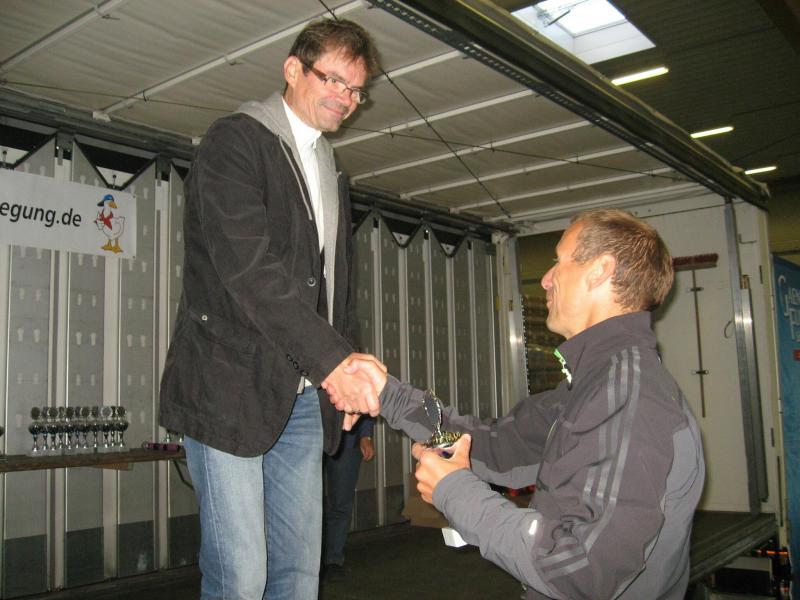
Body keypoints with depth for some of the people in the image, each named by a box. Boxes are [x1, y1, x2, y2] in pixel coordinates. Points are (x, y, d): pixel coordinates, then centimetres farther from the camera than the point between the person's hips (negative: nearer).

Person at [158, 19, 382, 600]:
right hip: (230, 388, -7)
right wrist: (332, 360, -26)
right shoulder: (236, 141, -5)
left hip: (305, 396, 7)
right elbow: (247, 266, -20)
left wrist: (347, 372, 10)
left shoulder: (333, 176, 20)